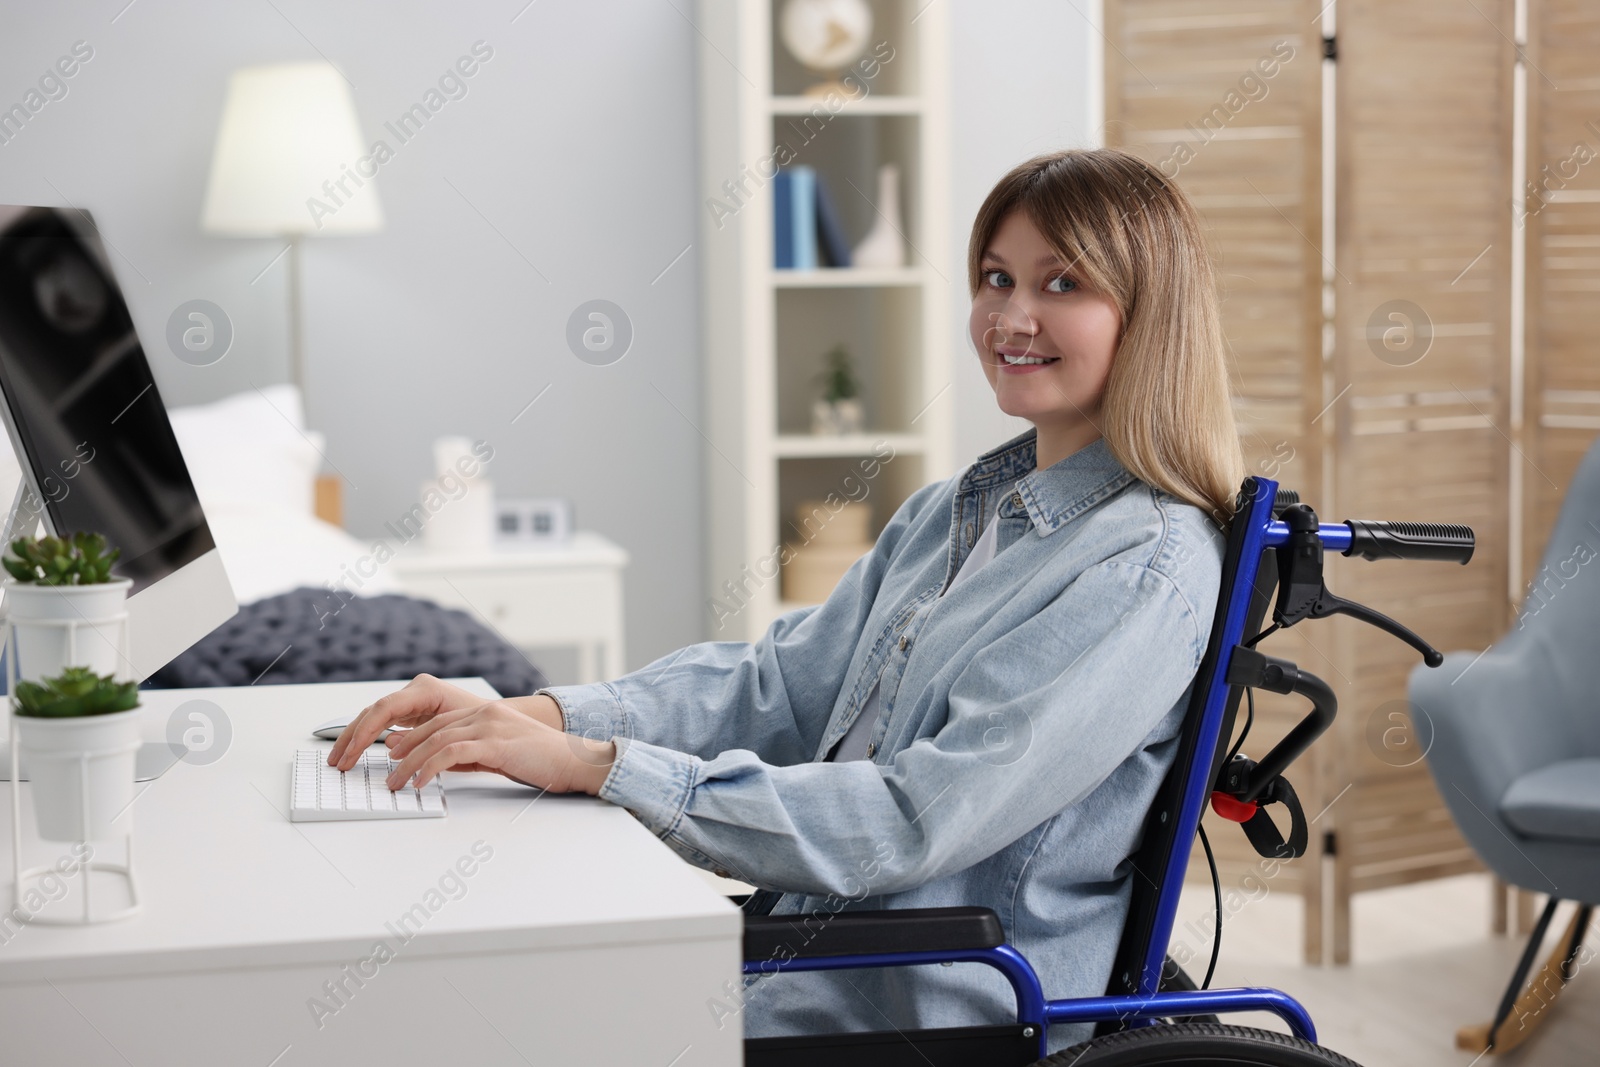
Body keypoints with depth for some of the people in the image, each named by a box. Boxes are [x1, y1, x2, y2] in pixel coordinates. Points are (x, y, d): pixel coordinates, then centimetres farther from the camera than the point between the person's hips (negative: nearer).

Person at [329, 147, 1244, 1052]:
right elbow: (778, 687, 9)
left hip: (928, 1014, -7)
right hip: (794, 964, 8)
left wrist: (594, 765, -25)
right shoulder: (951, 513, 13)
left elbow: (912, 827, -23)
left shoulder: (1150, 568, -16)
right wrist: (540, 715, -7)